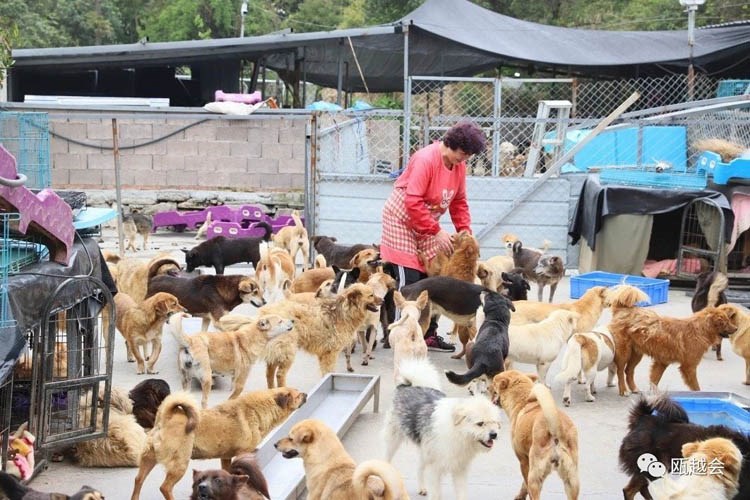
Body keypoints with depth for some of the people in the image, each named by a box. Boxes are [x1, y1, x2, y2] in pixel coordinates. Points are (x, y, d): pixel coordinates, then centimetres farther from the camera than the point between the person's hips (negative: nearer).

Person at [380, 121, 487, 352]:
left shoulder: (459, 165, -2)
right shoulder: (426, 160, -26)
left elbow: (459, 201, 8)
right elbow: (413, 202, -29)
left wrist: (465, 230, -3)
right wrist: (437, 232, -27)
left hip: (427, 222, 8)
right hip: (402, 219, -8)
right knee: (408, 280, -10)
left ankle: (429, 334, 14)